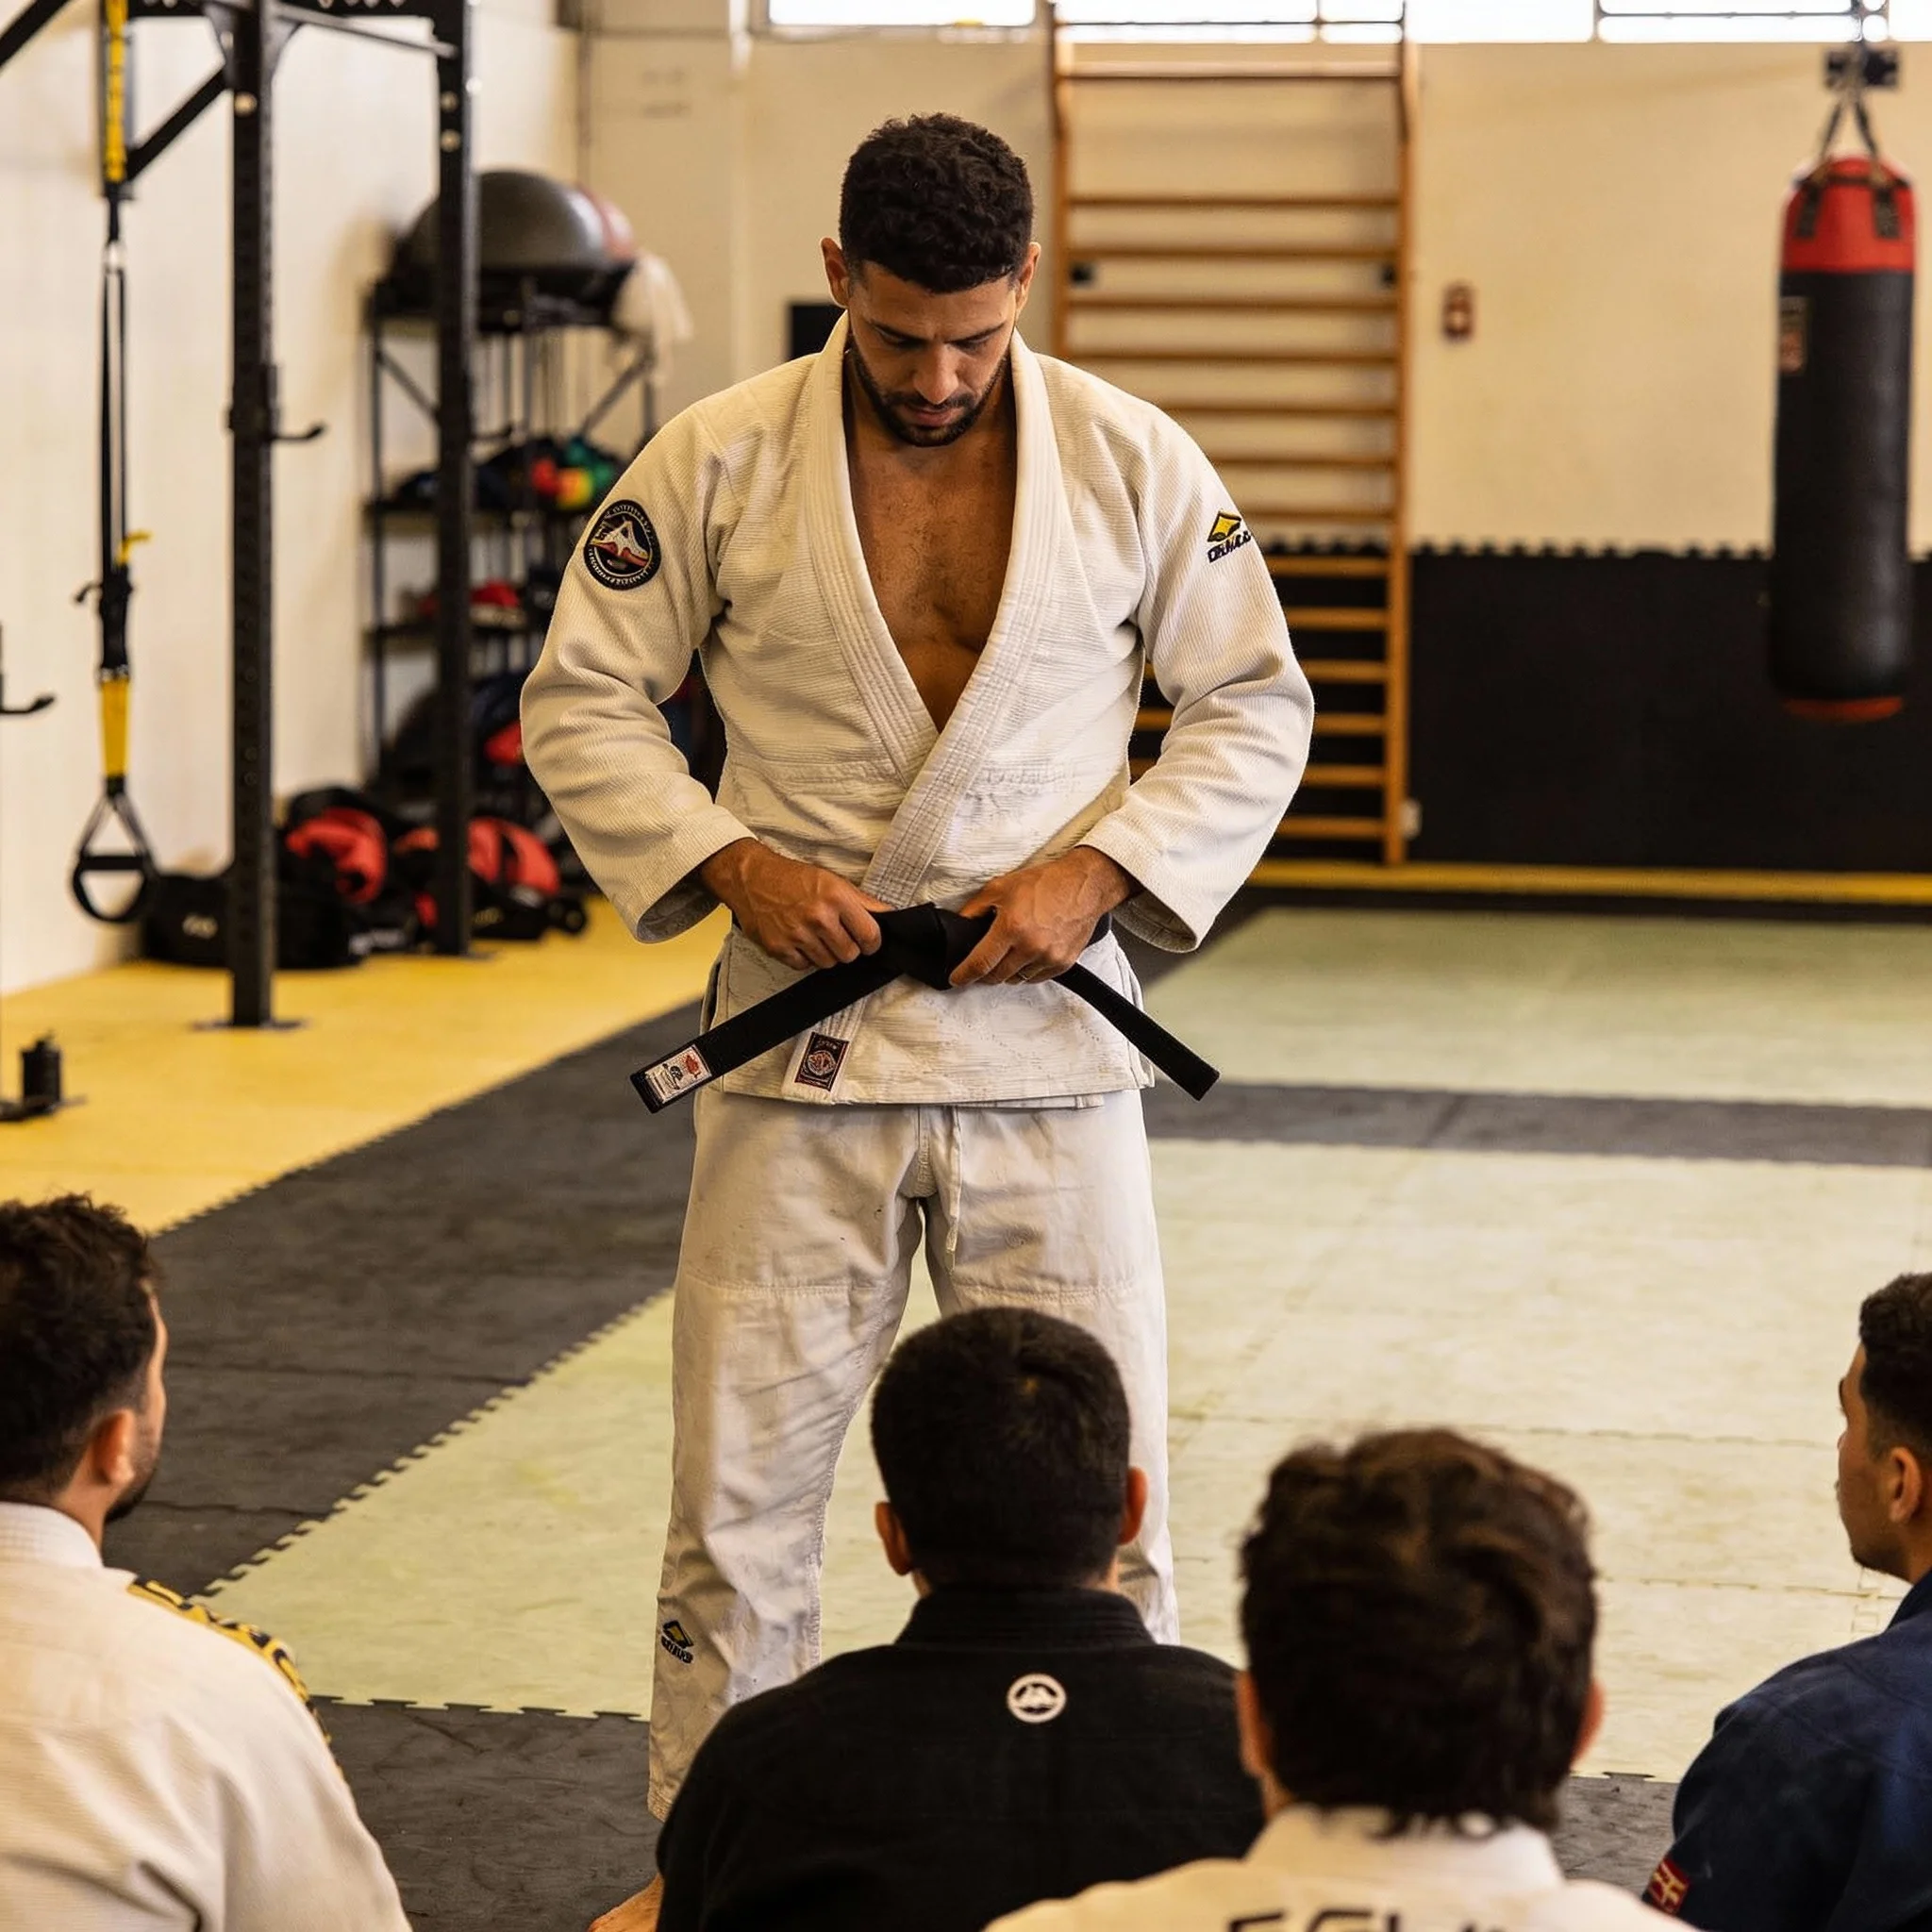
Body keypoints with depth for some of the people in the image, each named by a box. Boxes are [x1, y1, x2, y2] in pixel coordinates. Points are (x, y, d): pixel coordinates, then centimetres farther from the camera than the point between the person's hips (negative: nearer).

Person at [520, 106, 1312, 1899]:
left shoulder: (1133, 462, -2)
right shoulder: (718, 461, -4)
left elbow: (1257, 707, 5)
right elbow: (579, 699, 2)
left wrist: (1097, 872, -10)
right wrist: (732, 863, -13)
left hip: (1047, 1034, 1)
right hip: (797, 1040, 0)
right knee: (741, 1496, 6)